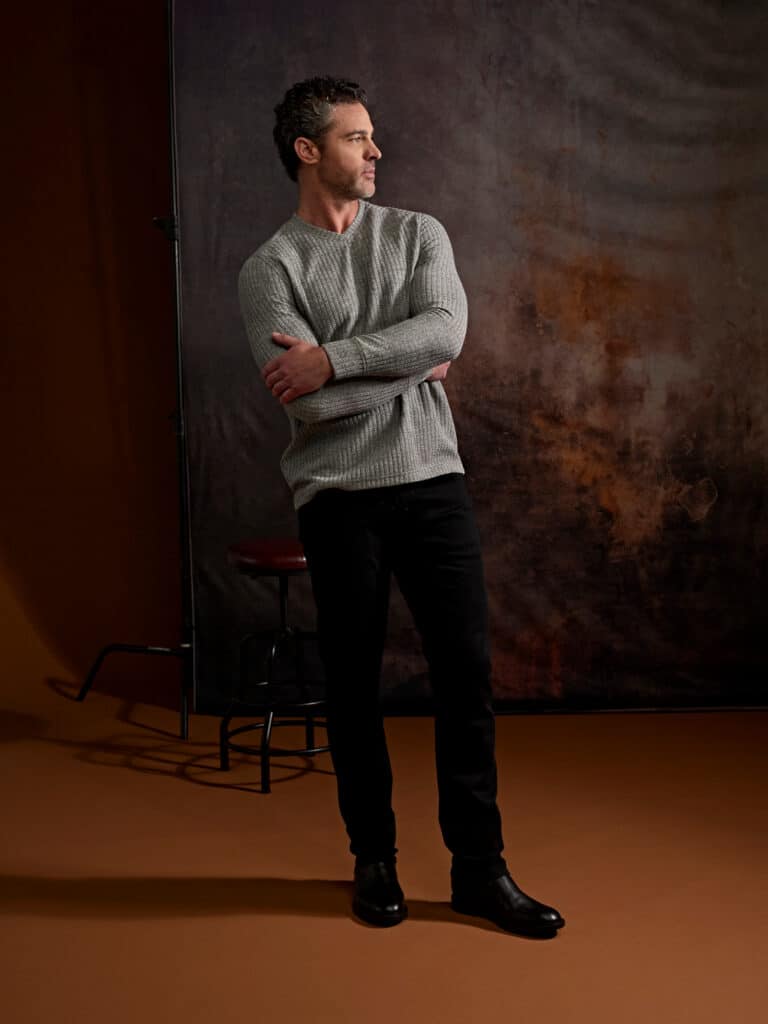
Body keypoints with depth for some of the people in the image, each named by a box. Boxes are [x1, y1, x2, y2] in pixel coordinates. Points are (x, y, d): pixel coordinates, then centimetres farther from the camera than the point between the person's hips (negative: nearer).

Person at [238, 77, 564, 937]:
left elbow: (446, 330, -11)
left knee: (465, 670, 1)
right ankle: (374, 859, 23)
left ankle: (479, 868, 11)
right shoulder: (270, 270, -1)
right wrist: (412, 367, -6)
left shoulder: (419, 236, 9)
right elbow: (308, 401, -14)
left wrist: (334, 358, -17)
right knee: (353, 681, 6)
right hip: (338, 496, -2)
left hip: (432, 481, 2)